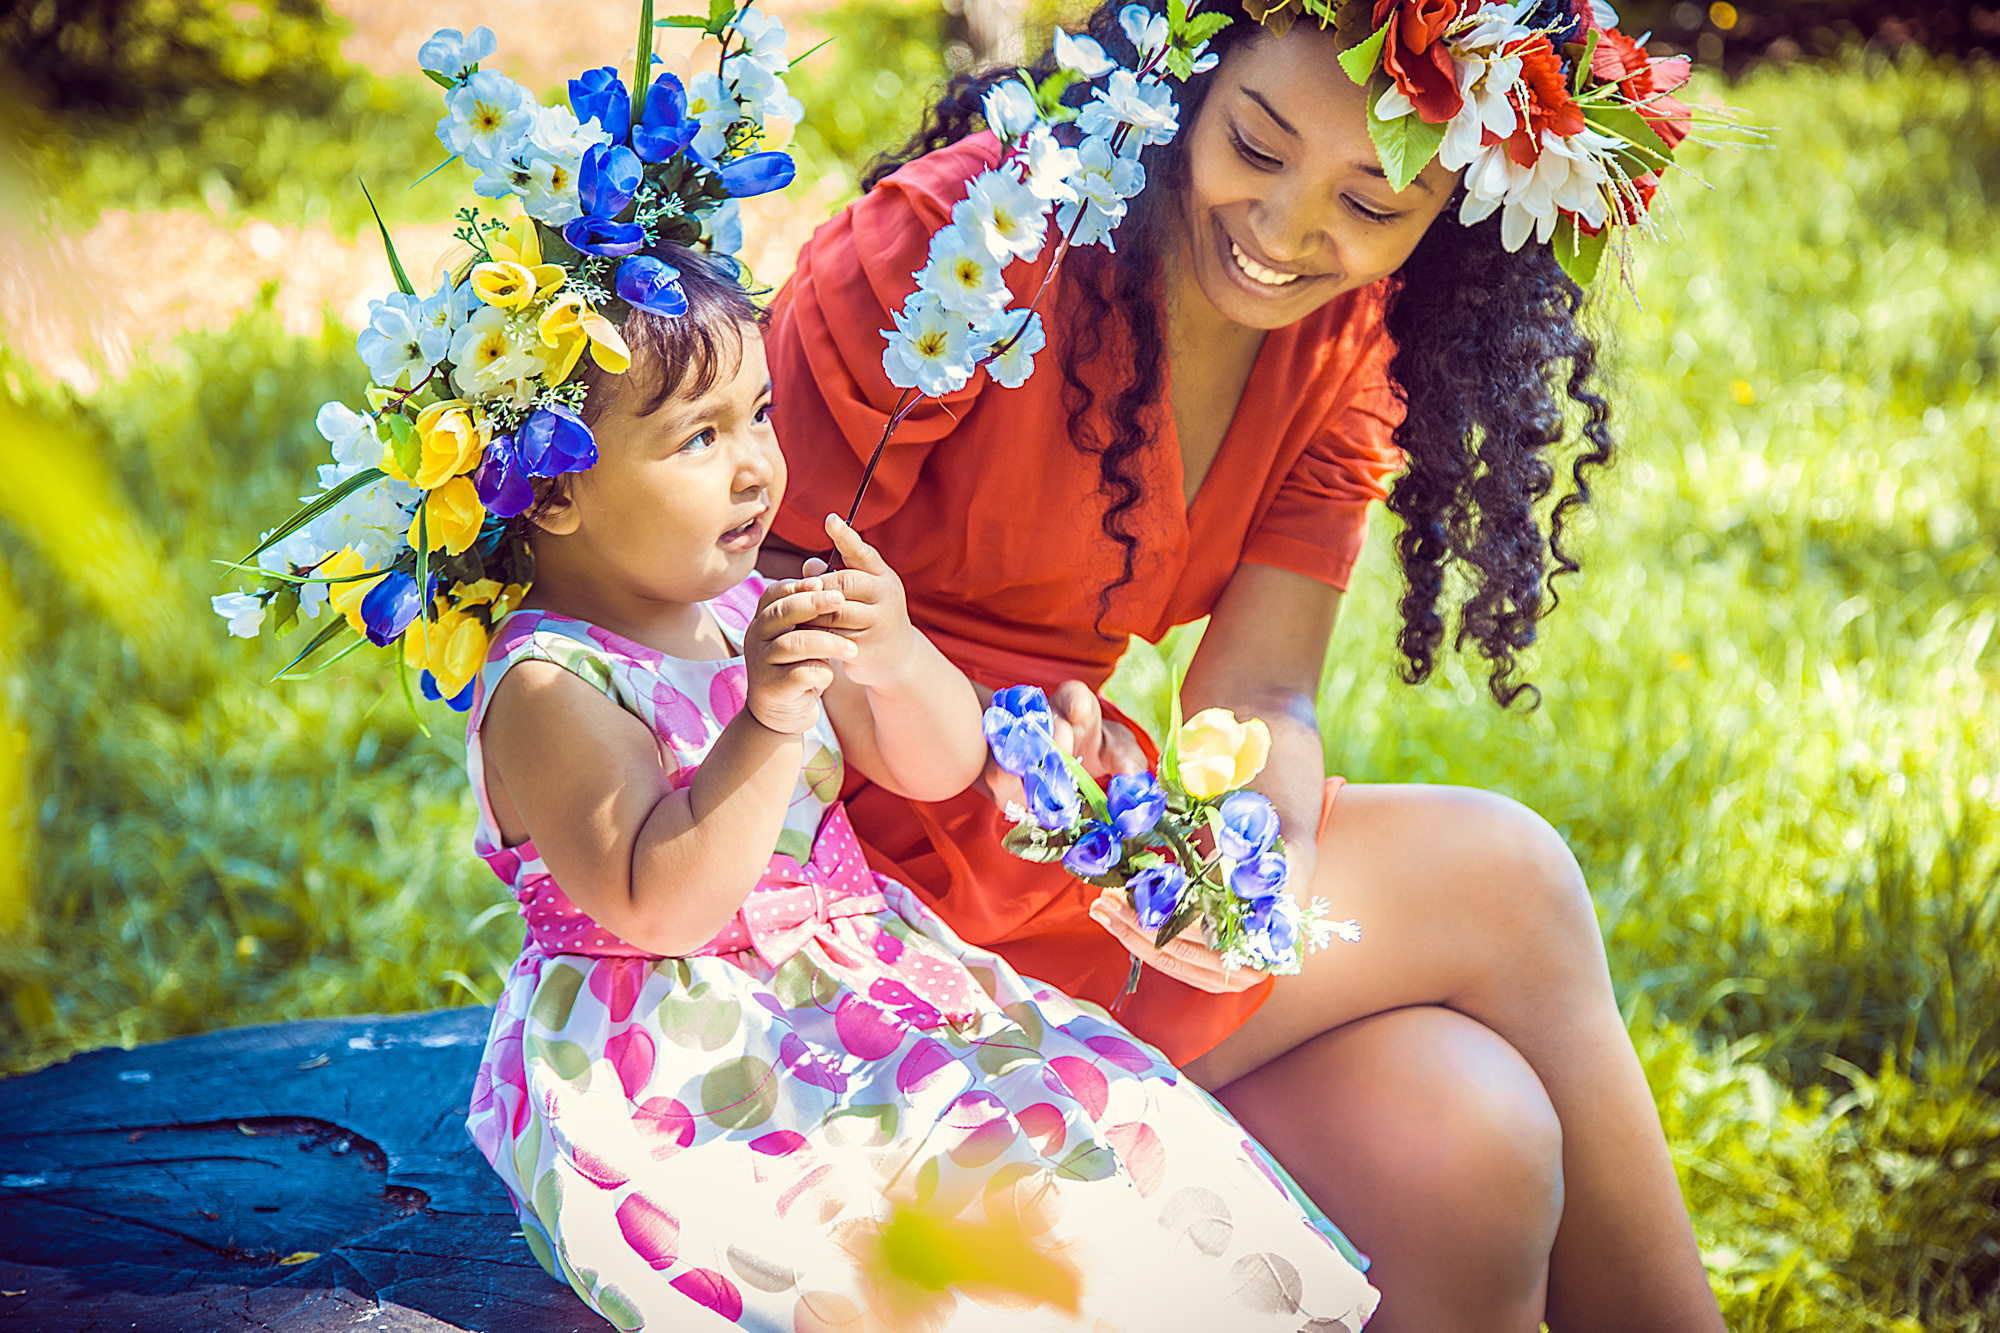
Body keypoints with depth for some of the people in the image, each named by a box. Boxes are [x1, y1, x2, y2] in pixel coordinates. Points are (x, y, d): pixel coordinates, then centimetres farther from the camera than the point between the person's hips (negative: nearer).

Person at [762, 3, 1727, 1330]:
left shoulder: (1349, 349, 4)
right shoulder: (963, 238, -16)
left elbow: (1261, 695, -3)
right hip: (872, 862, -6)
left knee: (1463, 1146, -18)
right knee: (1501, 878, -15)